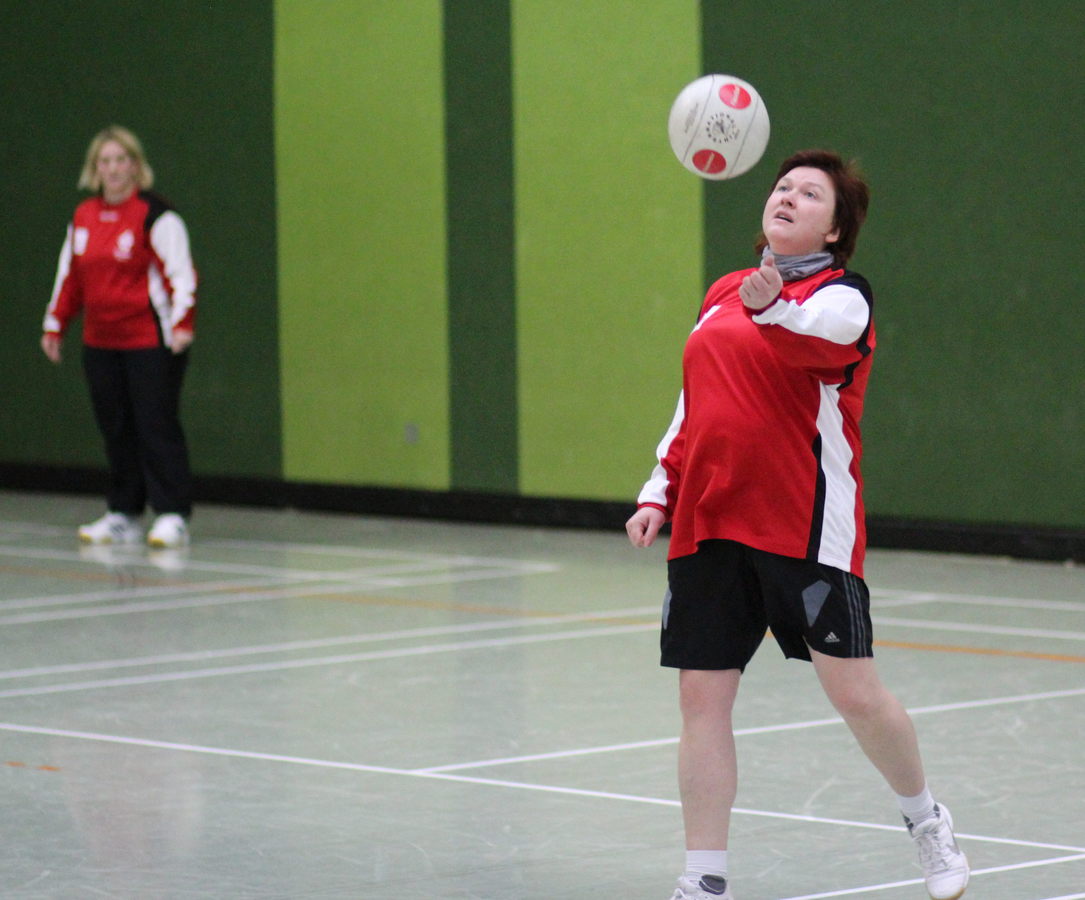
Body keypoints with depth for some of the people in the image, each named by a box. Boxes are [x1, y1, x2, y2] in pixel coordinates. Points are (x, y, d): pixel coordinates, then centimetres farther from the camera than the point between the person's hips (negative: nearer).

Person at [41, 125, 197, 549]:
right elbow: (69, 275, 22)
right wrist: (54, 325, 20)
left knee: (157, 426, -8)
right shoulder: (83, 217, 14)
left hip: (152, 341, -6)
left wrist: (181, 322, -22)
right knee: (115, 430, 9)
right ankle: (123, 516, 16)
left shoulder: (155, 214, -7)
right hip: (101, 342, 7)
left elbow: (180, 272, -12)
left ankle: (172, 515, -5)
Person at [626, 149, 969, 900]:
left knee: (854, 691, -5)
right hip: (708, 527, 5)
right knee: (703, 696, 0)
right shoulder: (722, 295, 16)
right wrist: (659, 492, 15)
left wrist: (773, 306, -51)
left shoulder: (842, 297, -4)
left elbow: (811, 334, -29)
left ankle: (927, 821, 22)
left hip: (806, 526, -5)